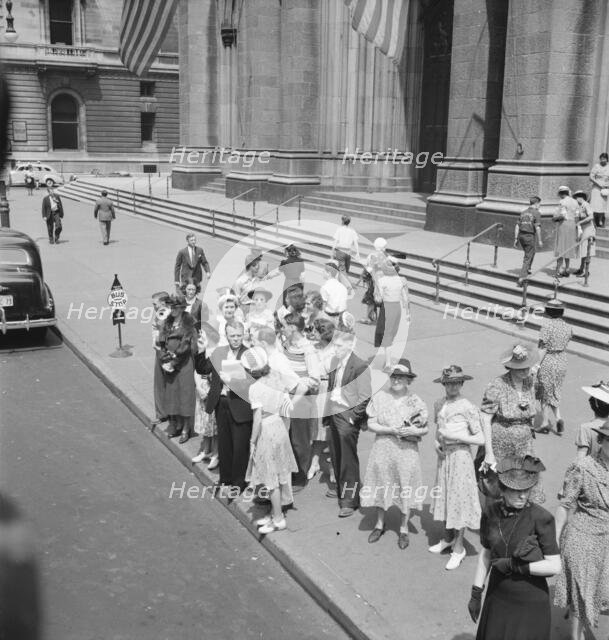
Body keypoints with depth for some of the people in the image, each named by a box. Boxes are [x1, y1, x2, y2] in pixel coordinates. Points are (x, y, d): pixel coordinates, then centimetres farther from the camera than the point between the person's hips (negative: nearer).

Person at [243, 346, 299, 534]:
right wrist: (286, 428, 14)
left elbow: (258, 419, -19)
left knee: (271, 478, 7)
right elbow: (287, 405, 4)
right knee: (278, 473, 18)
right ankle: (275, 513, 33)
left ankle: (278, 520, 19)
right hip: (280, 428, 7)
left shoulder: (255, 388, -22)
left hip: (266, 432, -7)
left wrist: (252, 441, -9)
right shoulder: (276, 376, -2)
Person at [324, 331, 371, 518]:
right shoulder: (335, 362, 10)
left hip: (348, 418, -8)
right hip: (334, 415, 8)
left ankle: (350, 500, 6)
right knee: (335, 455, 17)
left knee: (348, 459, -2)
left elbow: (364, 397, -14)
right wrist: (327, 411, 13)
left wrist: (355, 417, -14)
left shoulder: (360, 366, -14)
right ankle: (341, 488, 35)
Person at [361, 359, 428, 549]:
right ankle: (380, 524, 30)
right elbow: (371, 424, -4)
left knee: (405, 488, 6)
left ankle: (404, 528, 24)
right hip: (383, 447, 1)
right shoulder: (380, 398, -3)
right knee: (381, 485, 10)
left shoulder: (415, 401, -3)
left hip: (407, 450, 0)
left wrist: (414, 431, -17)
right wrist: (391, 429, -17)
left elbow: (425, 428, 4)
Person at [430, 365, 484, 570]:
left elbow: (480, 439, -14)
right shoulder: (439, 405, 3)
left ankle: (458, 548, 15)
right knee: (444, 495, 15)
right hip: (443, 455, 6)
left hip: (460, 455, -6)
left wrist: (455, 436, -20)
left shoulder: (468, 408, -15)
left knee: (459, 497, 1)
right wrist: (437, 441, -2)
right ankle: (447, 538, 35)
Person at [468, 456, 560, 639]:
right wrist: (476, 594, 7)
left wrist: (513, 566, -18)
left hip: (530, 602, -4)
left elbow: (554, 566, -16)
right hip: (498, 597, 4)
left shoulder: (542, 518, -19)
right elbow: (485, 554, 5)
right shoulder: (491, 514, -7)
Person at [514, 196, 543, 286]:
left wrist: (516, 239, 11)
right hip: (530, 237, -6)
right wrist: (539, 240, -11)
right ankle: (522, 277, -12)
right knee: (528, 258, -2)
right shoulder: (536, 212, -8)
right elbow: (537, 227, -15)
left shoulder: (523, 212, 11)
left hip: (521, 236, 6)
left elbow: (517, 227, 8)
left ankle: (527, 270, 38)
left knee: (531, 252, 30)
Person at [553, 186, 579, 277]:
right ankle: (566, 270, 14)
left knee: (561, 249, -5)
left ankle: (558, 270, -7)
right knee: (568, 249, 13)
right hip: (572, 226, 7)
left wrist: (555, 218, -3)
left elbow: (562, 215, -20)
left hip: (563, 225, -7)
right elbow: (576, 216, 9)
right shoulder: (574, 202, 10)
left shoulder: (562, 202, -12)